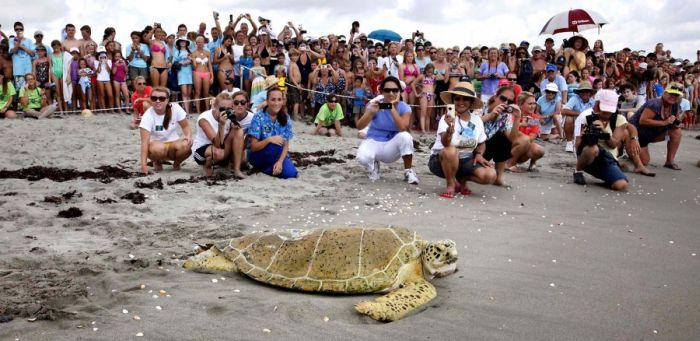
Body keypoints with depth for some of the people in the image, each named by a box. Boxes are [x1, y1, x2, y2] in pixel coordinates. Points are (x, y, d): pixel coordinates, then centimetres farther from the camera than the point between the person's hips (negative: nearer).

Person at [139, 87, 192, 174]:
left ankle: (177, 163, 2)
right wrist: (144, 164, -36)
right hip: (156, 144, -2)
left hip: (173, 143, 2)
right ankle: (157, 162, 0)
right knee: (159, 149, -38)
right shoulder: (148, 116, -20)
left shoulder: (175, 108, -13)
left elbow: (185, 126, -2)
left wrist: (189, 136, -26)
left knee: (186, 145, -32)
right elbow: (145, 141, -26)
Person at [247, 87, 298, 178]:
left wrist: (280, 161, -23)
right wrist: (269, 140, -37)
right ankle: (266, 167, -8)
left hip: (278, 155, 3)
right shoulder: (259, 117, -16)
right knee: (276, 145, -34)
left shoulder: (285, 118, -4)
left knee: (290, 173, -25)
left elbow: (286, 145, -5)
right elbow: (253, 147, -19)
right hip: (257, 156, -3)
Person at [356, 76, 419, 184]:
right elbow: (359, 126, -18)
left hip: (392, 145, 0)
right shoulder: (375, 103, -10)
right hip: (374, 142, 0)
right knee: (363, 157, -34)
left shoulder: (404, 108, -10)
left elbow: (403, 128, -28)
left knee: (405, 136, -33)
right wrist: (371, 112, -34)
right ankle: (373, 165, 6)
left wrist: (392, 108, -29)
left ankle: (408, 171, -12)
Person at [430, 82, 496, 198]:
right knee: (450, 151, -39)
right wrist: (450, 128, -55)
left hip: (465, 160, 4)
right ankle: (451, 184, -11)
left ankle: (461, 179, 9)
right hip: (442, 160, -4)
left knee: (490, 176, -21)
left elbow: (481, 143, 15)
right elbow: (445, 143, -35)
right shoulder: (447, 118, -17)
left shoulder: (477, 120, -1)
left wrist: (479, 154, -7)